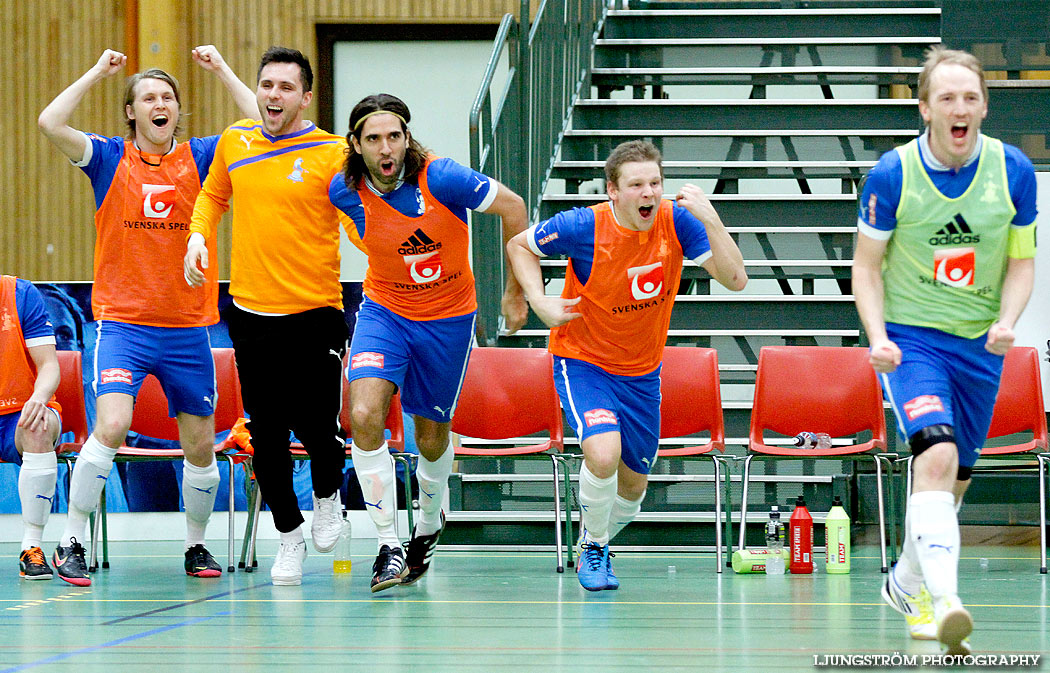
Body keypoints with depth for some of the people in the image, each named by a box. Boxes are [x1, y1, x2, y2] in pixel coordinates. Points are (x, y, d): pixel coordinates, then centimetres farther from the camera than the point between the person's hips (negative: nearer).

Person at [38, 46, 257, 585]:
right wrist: (97, 72, -5)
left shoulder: (201, 157, 5)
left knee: (200, 448, 7)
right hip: (122, 322, -2)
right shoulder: (109, 158, 1)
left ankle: (196, 545, 28)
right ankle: (70, 544, -11)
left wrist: (221, 69, -3)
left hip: (188, 329, 2)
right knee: (111, 426, -21)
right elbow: (50, 123, -13)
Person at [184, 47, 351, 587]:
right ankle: (288, 534, 24)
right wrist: (199, 235, 6)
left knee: (316, 429, -5)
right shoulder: (234, 142, 6)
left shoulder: (332, 154, -7)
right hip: (250, 313, 4)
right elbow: (213, 195, 23)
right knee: (266, 433, 5)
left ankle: (327, 497, 30)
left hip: (314, 313, -3)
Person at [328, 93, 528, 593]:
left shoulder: (441, 178, -23)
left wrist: (516, 289, -5)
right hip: (383, 312, 1)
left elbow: (513, 207, -11)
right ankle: (388, 547, -14)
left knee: (431, 438, 11)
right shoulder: (344, 192, -17)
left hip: (448, 318, -1)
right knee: (364, 415, -22)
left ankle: (429, 523, 43)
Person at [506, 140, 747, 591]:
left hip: (642, 373, 4)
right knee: (604, 453, -29)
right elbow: (520, 246, -4)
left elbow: (735, 279, -21)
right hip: (582, 362, -4)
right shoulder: (584, 227, -22)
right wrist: (541, 303, -18)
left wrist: (710, 221, -34)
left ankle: (592, 549, 46)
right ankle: (594, 546, -1)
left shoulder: (677, 221, -15)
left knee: (633, 486, 14)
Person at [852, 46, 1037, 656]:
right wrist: (878, 336, -15)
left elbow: (1022, 260, 5)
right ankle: (946, 601, -34)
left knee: (953, 480, 14)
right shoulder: (892, 175, -11)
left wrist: (1007, 321, -13)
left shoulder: (1014, 171, -4)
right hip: (909, 337, -4)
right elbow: (867, 264, -1)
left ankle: (907, 585, 38)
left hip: (980, 346, 4)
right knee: (937, 455, -26)